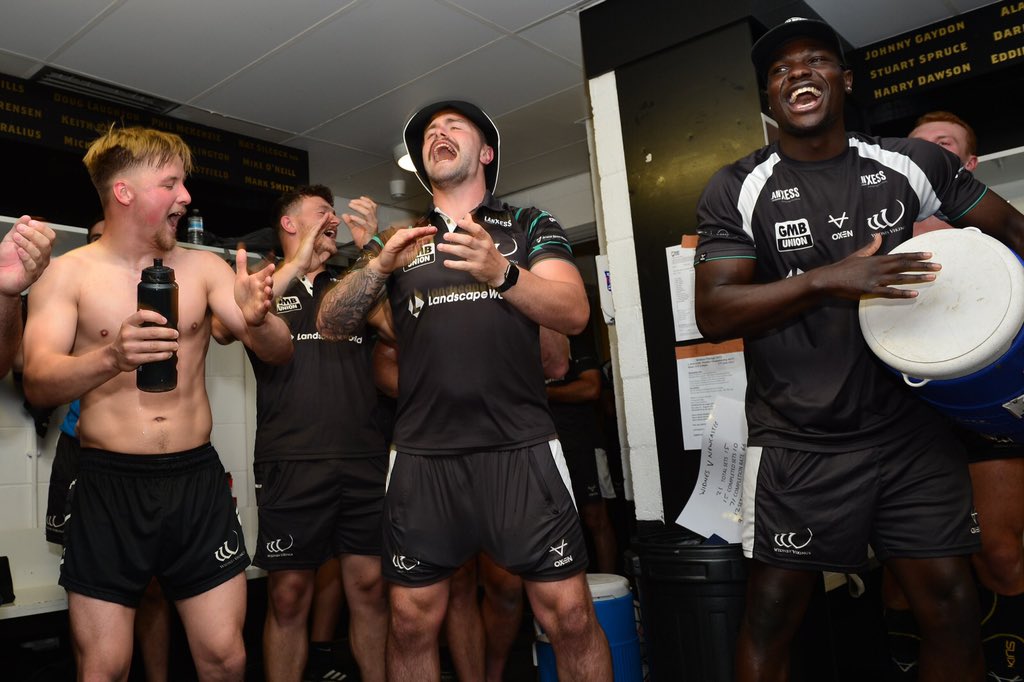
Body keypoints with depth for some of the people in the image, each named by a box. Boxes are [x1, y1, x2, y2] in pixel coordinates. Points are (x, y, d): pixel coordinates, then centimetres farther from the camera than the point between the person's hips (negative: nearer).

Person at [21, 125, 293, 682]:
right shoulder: (68, 273, -1)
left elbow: (280, 352, -1)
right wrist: (111, 357, -33)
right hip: (109, 484, -1)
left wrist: (257, 320, -25)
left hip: (198, 477, 2)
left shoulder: (203, 268, 4)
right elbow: (37, 384, -12)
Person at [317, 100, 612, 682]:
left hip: (521, 447, -2)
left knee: (570, 614, -3)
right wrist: (377, 267, -12)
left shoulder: (530, 225, 8)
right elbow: (331, 325, 7)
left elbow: (575, 313, -6)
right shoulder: (397, 242, 14)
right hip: (422, 454, 2)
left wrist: (502, 273, -24)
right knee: (412, 622, 8)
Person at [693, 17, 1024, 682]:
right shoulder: (736, 190, -3)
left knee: (953, 605, 8)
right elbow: (714, 312, -11)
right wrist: (827, 280, -23)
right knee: (772, 612, 5)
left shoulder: (912, 164, 4)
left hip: (914, 433, 3)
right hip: (799, 446, -2)